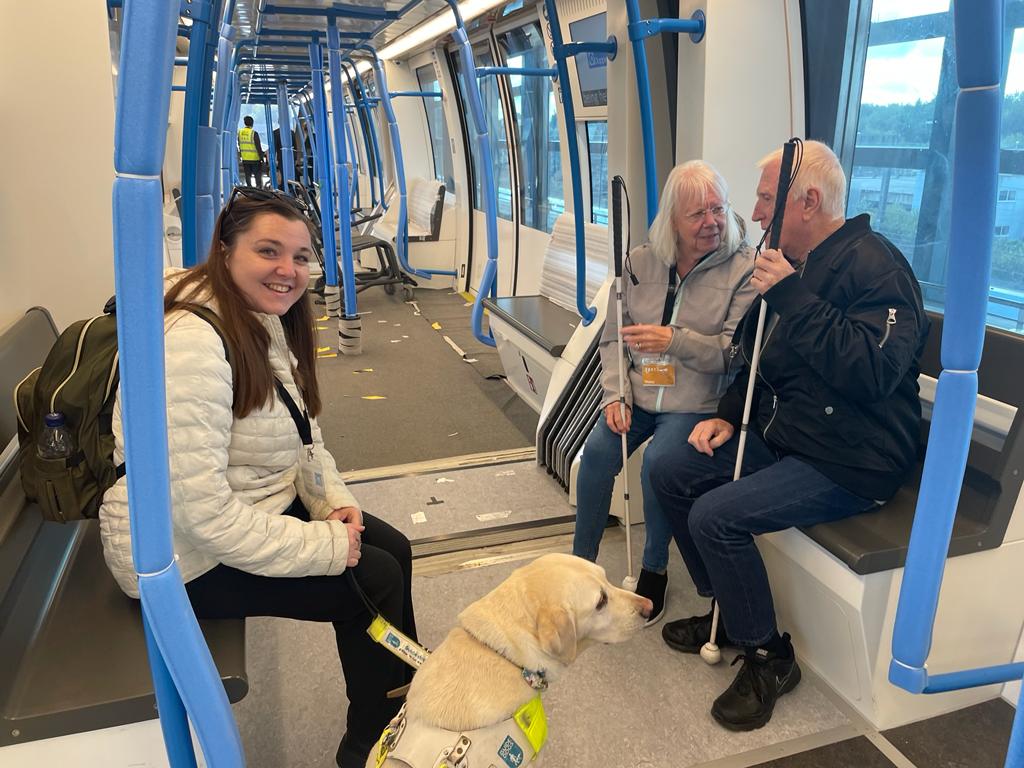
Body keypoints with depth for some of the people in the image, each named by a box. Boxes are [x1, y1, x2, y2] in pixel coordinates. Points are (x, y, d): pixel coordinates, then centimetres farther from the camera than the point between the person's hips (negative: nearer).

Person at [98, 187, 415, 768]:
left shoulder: (269, 323, 2)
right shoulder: (191, 343, -28)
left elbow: (303, 436, 13)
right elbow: (203, 515, -31)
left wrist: (334, 500, -4)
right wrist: (325, 544, -24)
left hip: (268, 503, 9)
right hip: (191, 557, -9)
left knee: (394, 549, 5)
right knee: (376, 578, -9)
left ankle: (408, 697, 30)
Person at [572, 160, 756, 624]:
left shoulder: (743, 269, -8)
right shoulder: (640, 262, 5)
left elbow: (735, 351, -14)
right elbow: (613, 336, 8)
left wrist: (674, 340, -28)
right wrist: (613, 394, -6)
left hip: (697, 404, -3)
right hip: (637, 395, 4)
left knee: (658, 462, -26)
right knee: (597, 451, -18)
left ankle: (655, 569, 2)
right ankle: (581, 563, 2)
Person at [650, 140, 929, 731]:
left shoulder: (875, 266, -18)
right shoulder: (790, 264, 11)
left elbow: (874, 372, -32)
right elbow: (754, 356, 20)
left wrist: (794, 299, -32)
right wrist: (729, 416, 6)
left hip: (850, 461, -9)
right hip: (780, 437, 10)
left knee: (716, 516, -24)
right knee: (671, 475, 4)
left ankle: (769, 658, 0)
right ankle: (730, 611, 19)